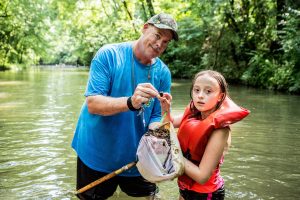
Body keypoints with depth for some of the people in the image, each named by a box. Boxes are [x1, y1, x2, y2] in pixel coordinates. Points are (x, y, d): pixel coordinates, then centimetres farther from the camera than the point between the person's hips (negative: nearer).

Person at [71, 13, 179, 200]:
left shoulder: (163, 73, -5)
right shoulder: (109, 54, -15)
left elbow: (156, 118, -4)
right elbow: (92, 104, -22)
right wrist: (130, 103, -38)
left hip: (136, 156, 3)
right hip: (96, 154, -3)